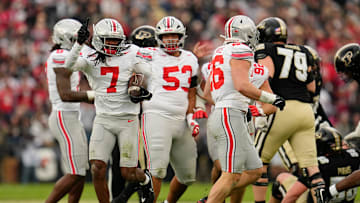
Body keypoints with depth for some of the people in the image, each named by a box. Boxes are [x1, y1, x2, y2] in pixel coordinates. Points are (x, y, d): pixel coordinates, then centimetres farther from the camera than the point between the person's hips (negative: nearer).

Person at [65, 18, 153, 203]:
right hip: (103, 120, 1)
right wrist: (79, 43, -31)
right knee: (97, 169, -13)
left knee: (128, 173, 0)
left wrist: (144, 91, -4)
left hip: (127, 120, -1)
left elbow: (150, 75, 12)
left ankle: (145, 179, 36)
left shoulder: (130, 56, -1)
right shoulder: (90, 60, 0)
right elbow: (69, 66, -20)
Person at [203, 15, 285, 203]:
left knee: (253, 171, 10)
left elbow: (207, 93, 22)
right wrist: (271, 98, -10)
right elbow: (242, 86, -21)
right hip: (230, 117, -10)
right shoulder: (241, 51, -8)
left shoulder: (220, 53, 19)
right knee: (232, 176, -10)